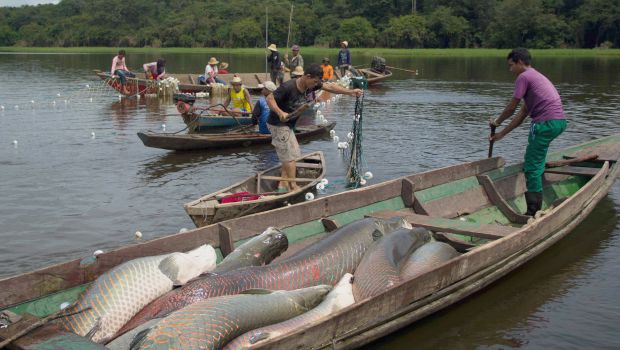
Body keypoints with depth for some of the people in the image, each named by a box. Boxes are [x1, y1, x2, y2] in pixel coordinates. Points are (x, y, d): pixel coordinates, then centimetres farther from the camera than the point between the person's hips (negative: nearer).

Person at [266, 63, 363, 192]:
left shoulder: (312, 84, -5)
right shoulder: (288, 87, -27)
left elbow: (330, 87, 1)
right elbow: (270, 98, -26)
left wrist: (350, 91, -6)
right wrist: (280, 112, -40)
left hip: (288, 125, 9)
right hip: (279, 125, -9)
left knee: (292, 153, 14)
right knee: (290, 155, -7)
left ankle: (283, 183, 21)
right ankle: (293, 186, 1)